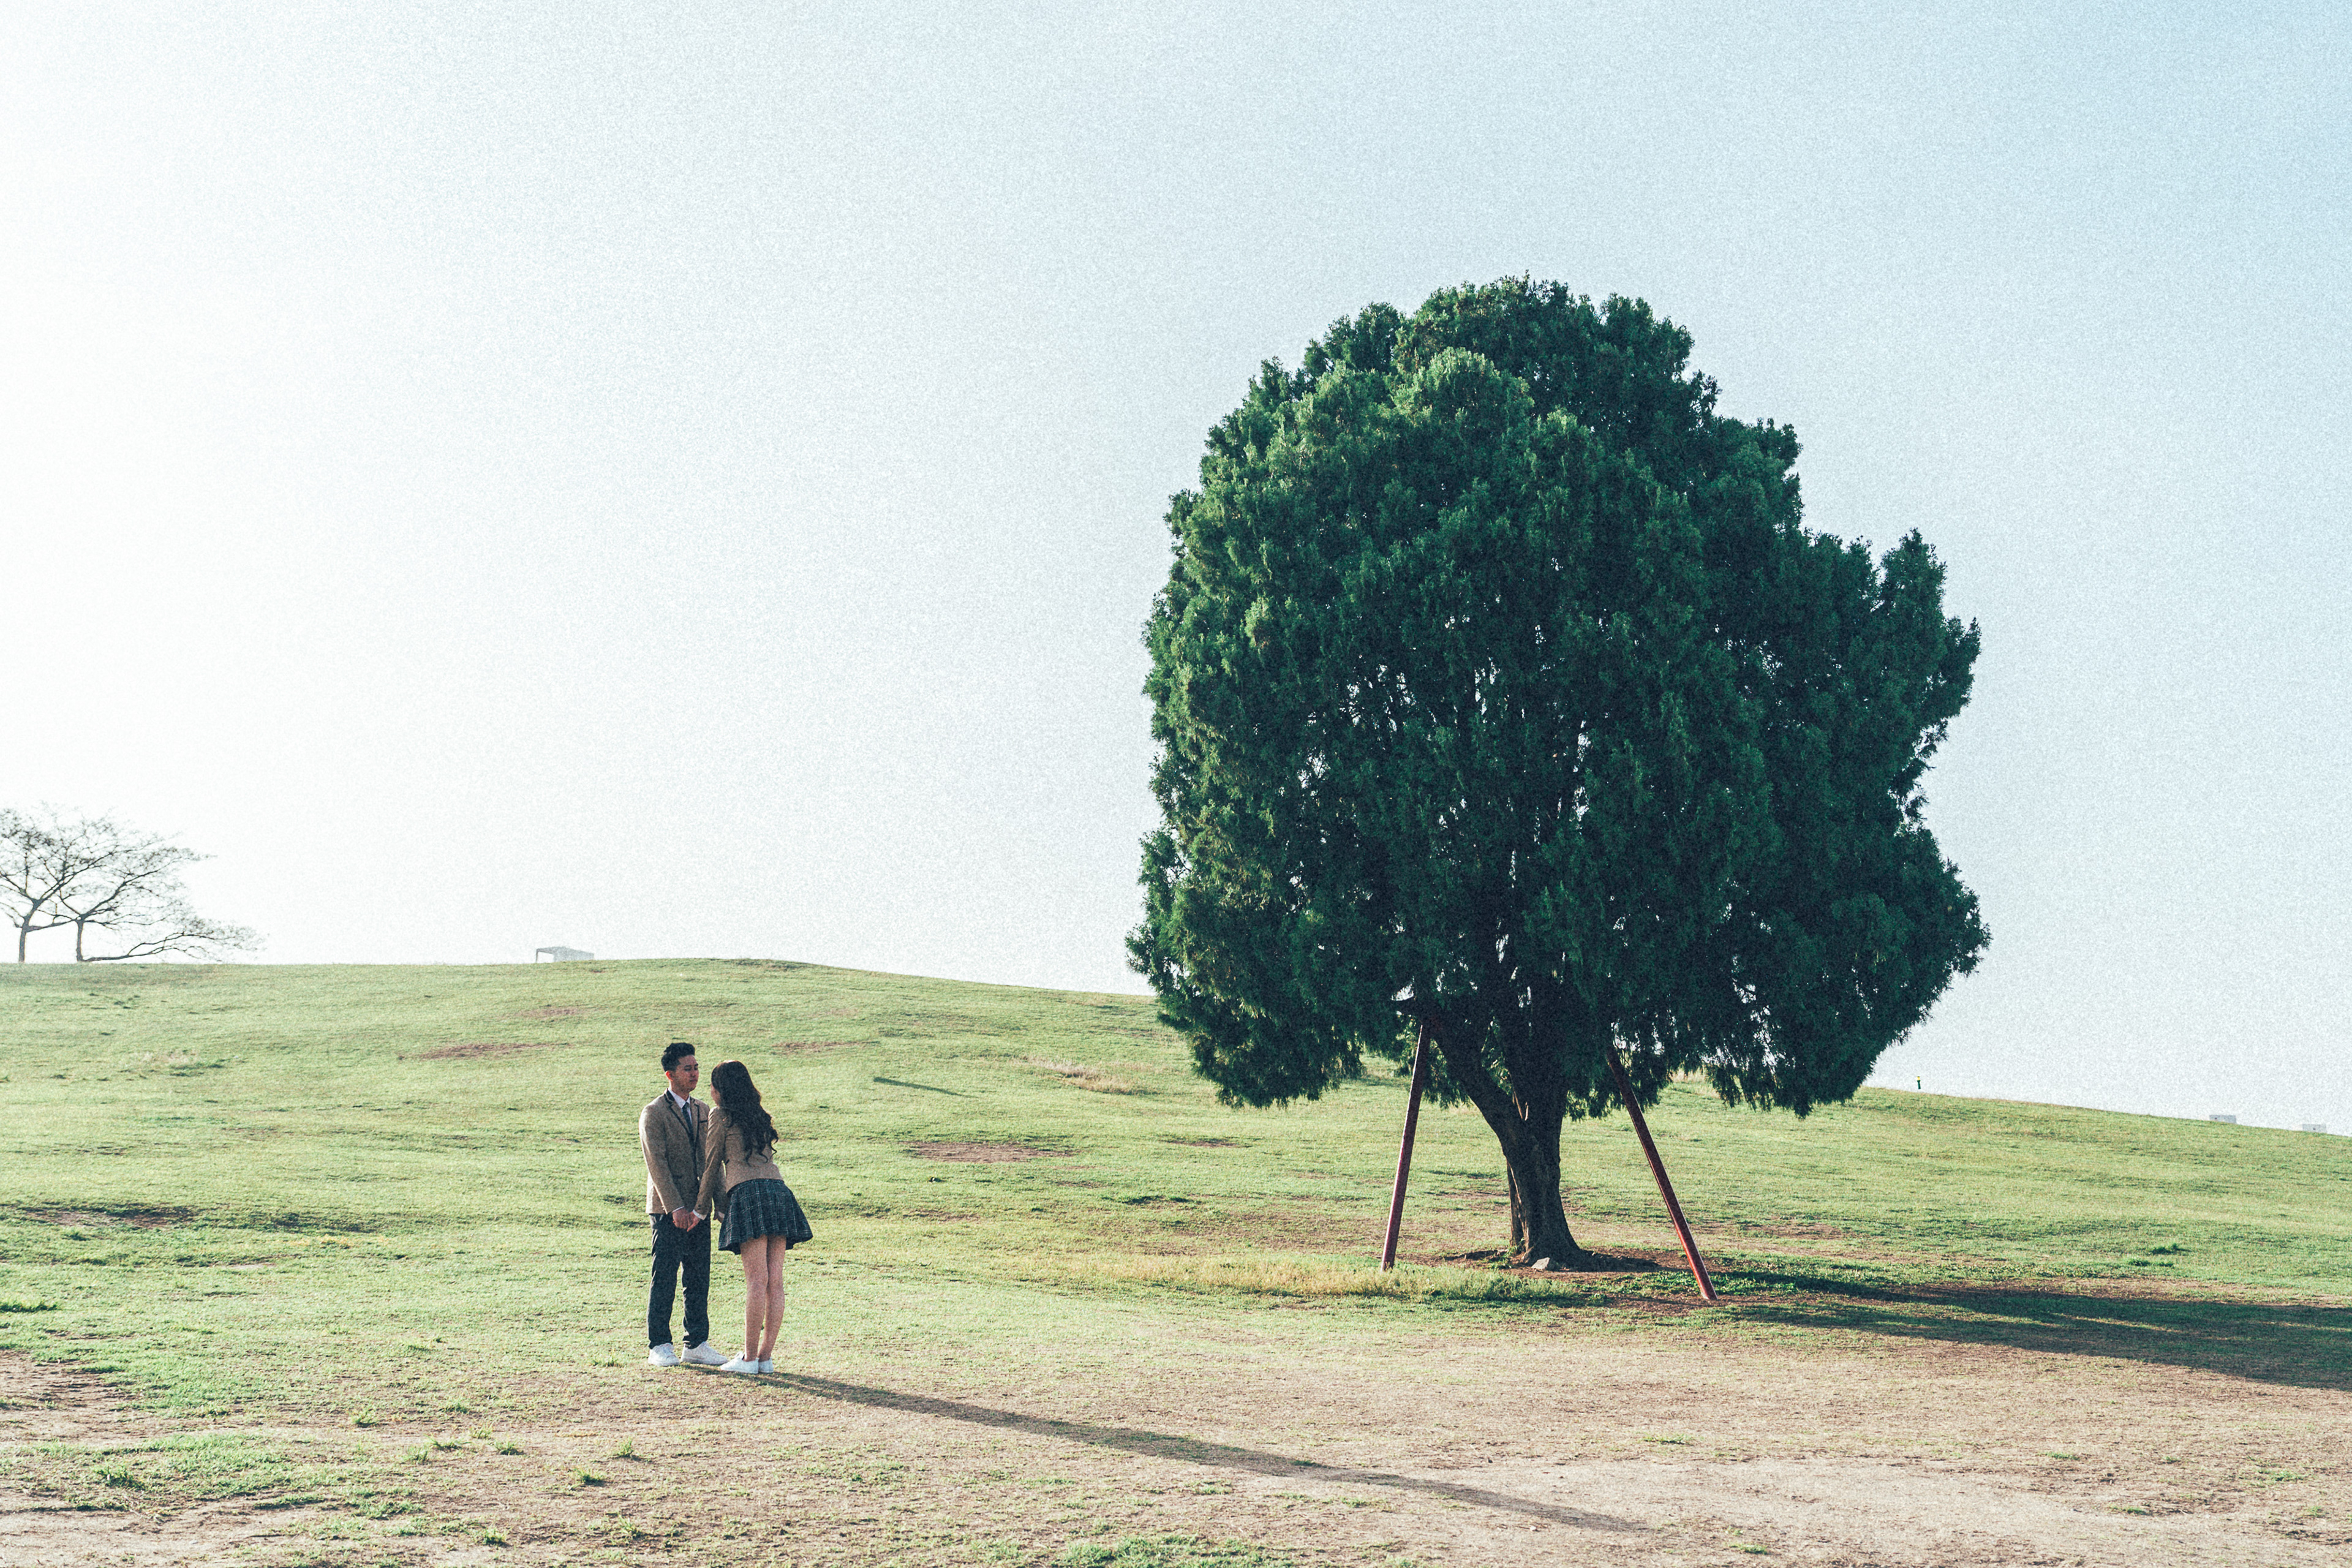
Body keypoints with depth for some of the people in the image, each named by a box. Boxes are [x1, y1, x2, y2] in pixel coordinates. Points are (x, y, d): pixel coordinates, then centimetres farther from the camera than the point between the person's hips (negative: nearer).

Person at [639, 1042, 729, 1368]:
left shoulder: (703, 1111, 16)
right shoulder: (654, 1113, -5)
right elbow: (657, 1163, -12)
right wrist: (675, 1208, -18)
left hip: (698, 1210, 6)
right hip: (668, 1210, -6)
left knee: (700, 1280, 6)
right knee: (664, 1279, -2)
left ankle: (697, 1344, 13)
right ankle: (659, 1347, 5)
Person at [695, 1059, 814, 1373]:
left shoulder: (720, 1115, 7)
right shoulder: (761, 1116, 25)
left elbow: (712, 1165, 8)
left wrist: (701, 1207, 19)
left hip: (748, 1193, -6)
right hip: (779, 1191, 6)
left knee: (757, 1281, -11)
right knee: (775, 1282, 1)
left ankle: (749, 1358, -10)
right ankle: (766, 1356, 3)